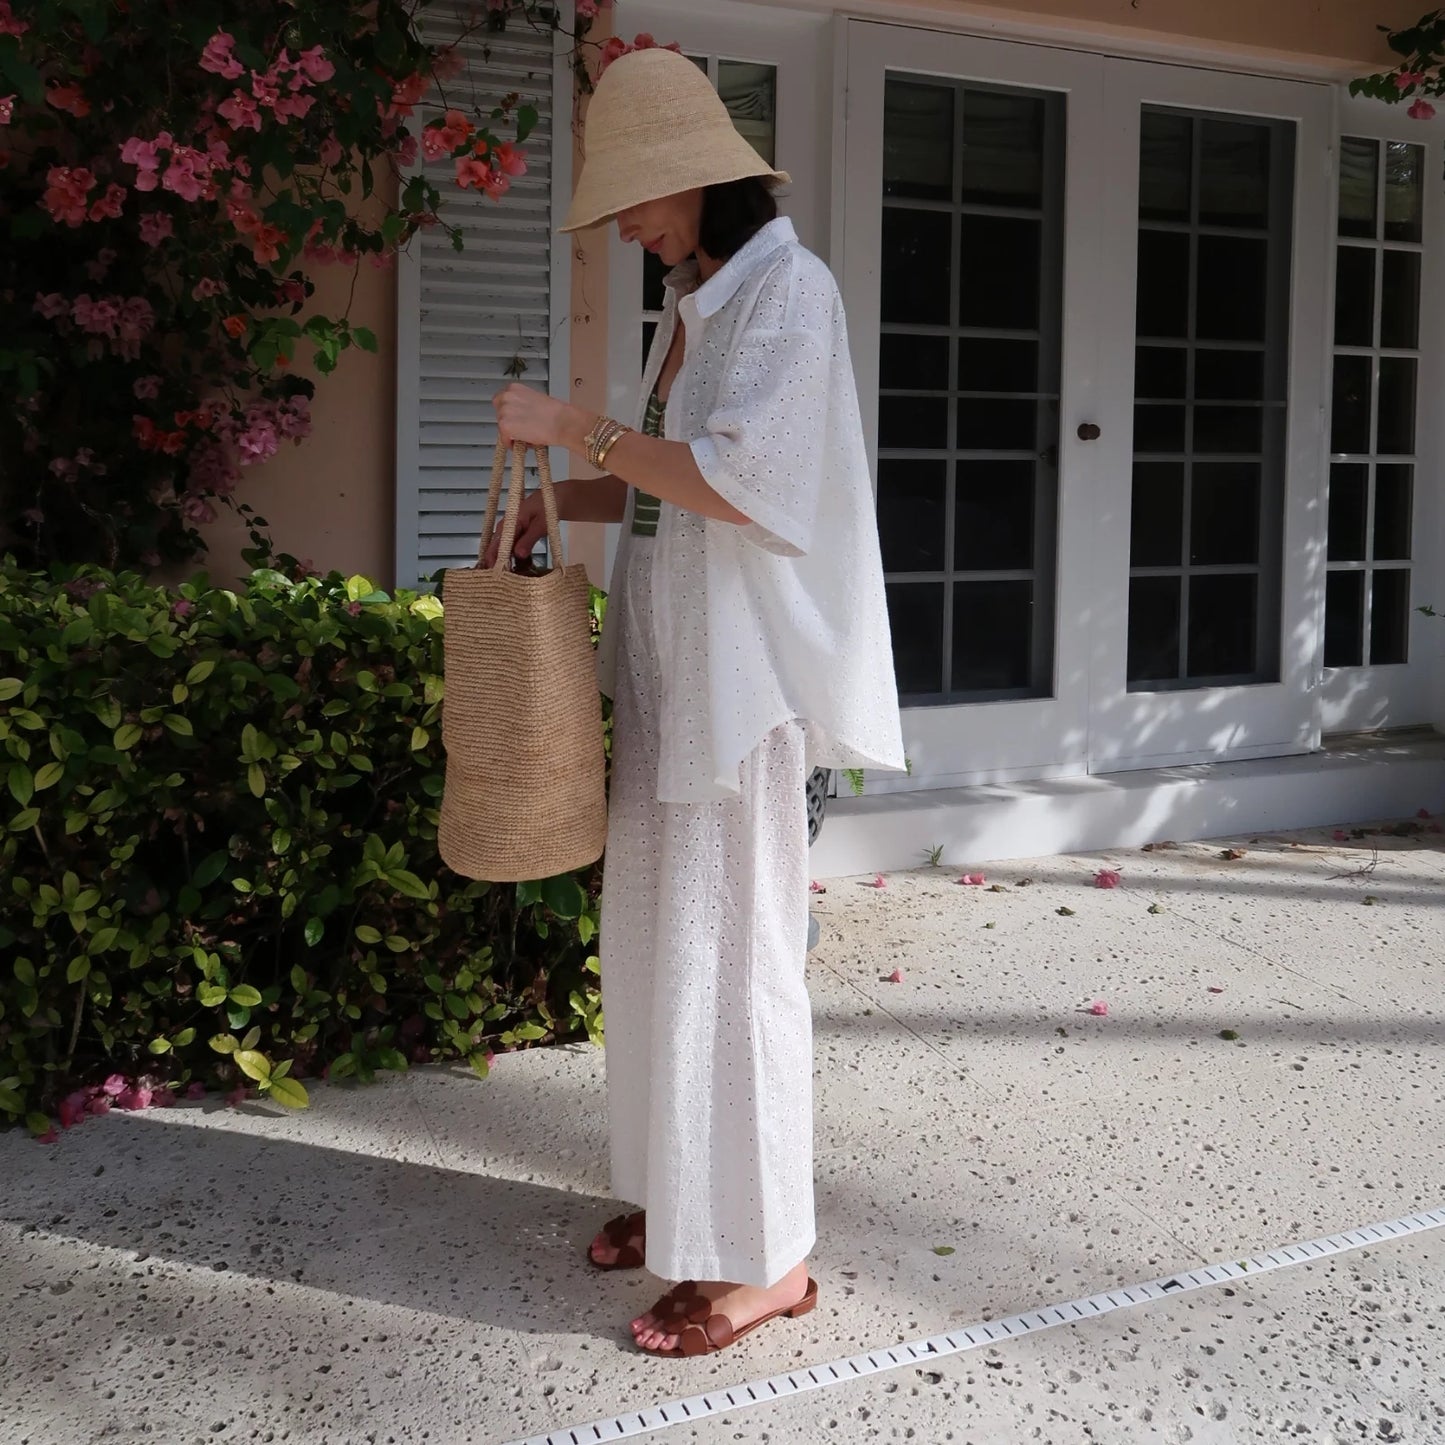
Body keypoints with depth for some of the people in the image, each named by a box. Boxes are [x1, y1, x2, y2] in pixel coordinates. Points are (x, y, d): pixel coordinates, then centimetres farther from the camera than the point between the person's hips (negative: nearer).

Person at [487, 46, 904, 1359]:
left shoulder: (788, 289, -10)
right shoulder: (690, 306, 15)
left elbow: (738, 480, -20)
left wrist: (573, 428, -16)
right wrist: (557, 503, 7)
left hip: (746, 671, -9)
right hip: (670, 662, 9)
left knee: (728, 947, -6)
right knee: (653, 938, 12)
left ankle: (765, 1255, 3)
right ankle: (686, 1195, 26)